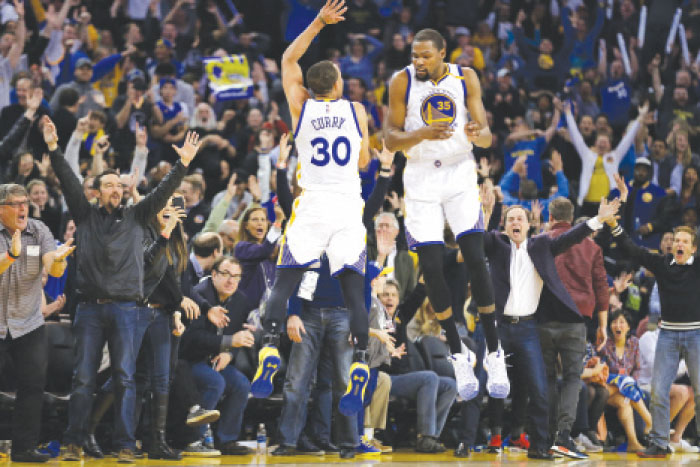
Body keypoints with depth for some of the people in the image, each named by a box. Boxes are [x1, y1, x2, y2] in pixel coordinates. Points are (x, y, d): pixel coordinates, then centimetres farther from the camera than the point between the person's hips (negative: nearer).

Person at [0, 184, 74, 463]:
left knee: (33, 387, 0)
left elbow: (54, 271, -11)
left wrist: (57, 259, -34)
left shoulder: (39, 232, 1)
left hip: (28, 325, 3)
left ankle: (24, 448, 6)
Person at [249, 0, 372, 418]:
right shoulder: (356, 111, 4)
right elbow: (364, 161, 13)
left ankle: (268, 363, -8)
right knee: (354, 292, -1)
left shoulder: (301, 107, 4)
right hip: (349, 208, 0)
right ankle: (359, 377, -11)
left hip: (311, 207, 0)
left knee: (284, 286, 5)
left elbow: (289, 60, 17)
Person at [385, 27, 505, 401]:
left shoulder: (465, 78, -7)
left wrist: (477, 135, -32)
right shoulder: (402, 82, -9)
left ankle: (494, 354, -3)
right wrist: (423, 134, -28)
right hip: (421, 179, 0)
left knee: (475, 260, -11)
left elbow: (487, 137, -7)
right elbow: (391, 139, -8)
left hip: (460, 174, 0)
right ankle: (458, 356, 9)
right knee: (431, 268, -5)